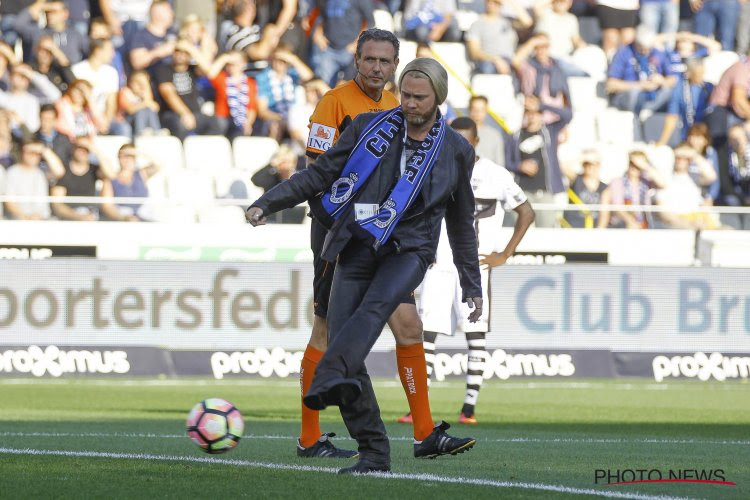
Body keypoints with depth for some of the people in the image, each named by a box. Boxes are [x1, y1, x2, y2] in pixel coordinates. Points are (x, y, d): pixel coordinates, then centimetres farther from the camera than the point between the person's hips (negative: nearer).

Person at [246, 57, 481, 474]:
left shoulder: (456, 151, 10)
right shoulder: (369, 128, 9)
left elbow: (461, 223, 21)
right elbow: (320, 174, 11)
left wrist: (473, 286, 23)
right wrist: (267, 204, 0)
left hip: (408, 251, -2)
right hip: (357, 248, 2)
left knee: (375, 307, -34)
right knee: (342, 342, -12)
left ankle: (330, 382, -59)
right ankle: (374, 453, -6)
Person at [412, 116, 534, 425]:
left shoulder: (495, 176, 1)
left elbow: (526, 213, 9)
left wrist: (505, 255, 3)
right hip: (438, 264, 2)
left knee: (476, 337, -5)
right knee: (427, 335, -5)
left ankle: (469, 407, -3)